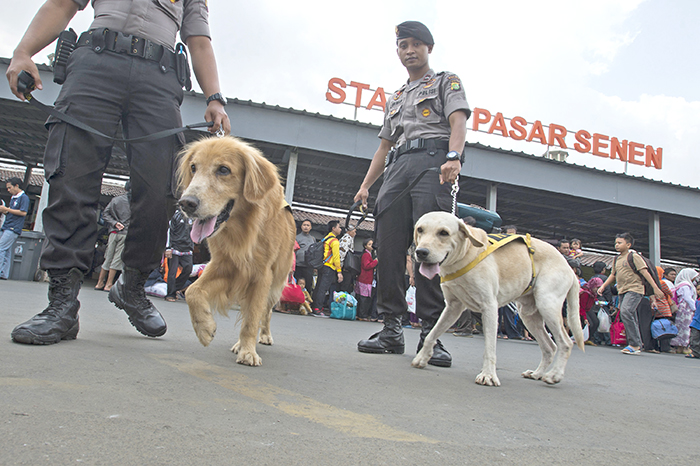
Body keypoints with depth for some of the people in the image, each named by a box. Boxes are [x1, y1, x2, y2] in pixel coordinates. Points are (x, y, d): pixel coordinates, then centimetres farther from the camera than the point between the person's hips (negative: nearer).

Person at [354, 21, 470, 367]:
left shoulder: (446, 82, 18)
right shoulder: (395, 98, 34)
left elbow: (458, 121, -2)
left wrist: (453, 157, -22)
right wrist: (365, 185, 16)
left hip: (432, 161, -5)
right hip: (397, 168, 6)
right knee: (388, 248, -6)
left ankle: (431, 334, -15)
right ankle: (391, 330, -1)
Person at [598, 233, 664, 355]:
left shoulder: (634, 256, -4)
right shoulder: (617, 259, 17)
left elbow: (644, 272, -11)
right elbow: (613, 275, 26)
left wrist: (655, 288, -16)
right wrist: (603, 286, 17)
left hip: (634, 289, -8)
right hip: (622, 291, 8)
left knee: (625, 312, -24)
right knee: (631, 318, 8)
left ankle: (635, 344, -20)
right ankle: (637, 346, 13)